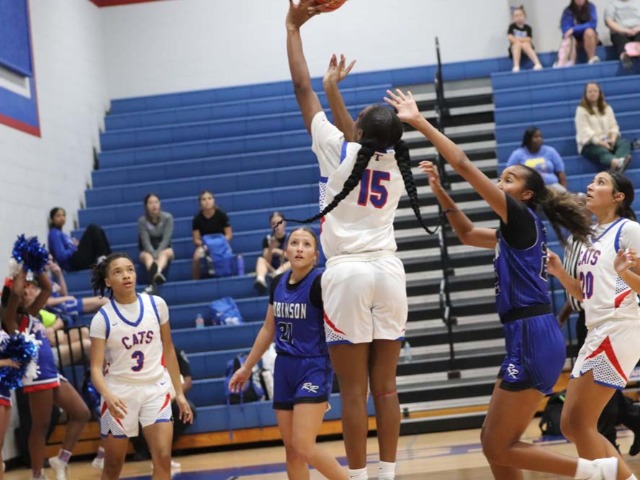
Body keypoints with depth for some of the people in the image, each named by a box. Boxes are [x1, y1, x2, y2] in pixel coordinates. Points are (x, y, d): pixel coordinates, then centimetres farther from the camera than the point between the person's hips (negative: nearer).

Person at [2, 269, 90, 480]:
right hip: (37, 376, -9)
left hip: (53, 374, 9)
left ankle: (61, 460, 13)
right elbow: (15, 292, -21)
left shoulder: (31, 314, 18)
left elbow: (47, 288, 22)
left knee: (81, 414, 7)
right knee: (40, 426, -3)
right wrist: (22, 271, -7)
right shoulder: (11, 319, -4)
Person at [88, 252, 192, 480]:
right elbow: (96, 367, -12)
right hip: (119, 394, -1)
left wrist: (179, 393, 7)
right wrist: (107, 395, -32)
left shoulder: (156, 305, -1)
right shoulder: (102, 318, -9)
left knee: (163, 458, -12)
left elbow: (168, 350, 9)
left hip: (156, 389, 1)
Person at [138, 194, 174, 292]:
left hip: (164, 248, 0)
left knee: (166, 253, -35)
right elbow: (146, 241, -17)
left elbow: (166, 239, -15)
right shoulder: (142, 220, -9)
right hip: (148, 250, 0)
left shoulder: (167, 217, -7)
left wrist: (157, 253, -29)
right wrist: (154, 255, -33)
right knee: (147, 256, -36)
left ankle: (157, 271, -72)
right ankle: (155, 275, -73)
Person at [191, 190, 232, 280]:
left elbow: (229, 234, -4)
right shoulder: (197, 218, -6)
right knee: (196, 256, -32)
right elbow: (196, 239, -2)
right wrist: (204, 245, -23)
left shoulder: (221, 214, -7)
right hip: (204, 244, 1)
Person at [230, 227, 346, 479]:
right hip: (284, 368, 7)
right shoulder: (278, 283, 7)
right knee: (291, 450, 7)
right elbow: (268, 329, 18)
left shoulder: (320, 282, -13)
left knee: (304, 447, -16)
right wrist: (247, 367, 22)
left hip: (313, 368, -7)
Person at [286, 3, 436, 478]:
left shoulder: (339, 151, -5)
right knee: (386, 387, 6)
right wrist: (334, 88, 37)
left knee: (354, 391, -3)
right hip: (388, 271, 4)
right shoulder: (395, 163, 7)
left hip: (347, 274, -4)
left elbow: (302, 88, 3)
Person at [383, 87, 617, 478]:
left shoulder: (523, 218, -6)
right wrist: (440, 192, 23)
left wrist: (419, 122, -8)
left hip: (534, 340, -9)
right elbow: (468, 234, 35)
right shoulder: (516, 231, 17)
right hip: (527, 339, 9)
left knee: (499, 448, -5)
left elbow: (464, 165, -11)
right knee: (495, 444, 11)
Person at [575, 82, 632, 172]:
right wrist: (600, 142, -25)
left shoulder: (607, 108, 20)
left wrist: (613, 138, -14)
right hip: (590, 144, -5)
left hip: (607, 140, 5)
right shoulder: (581, 110, 2)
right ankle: (617, 162, -75)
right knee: (602, 151, -39)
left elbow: (613, 125, 11)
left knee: (625, 143, -28)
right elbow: (585, 131, -10)